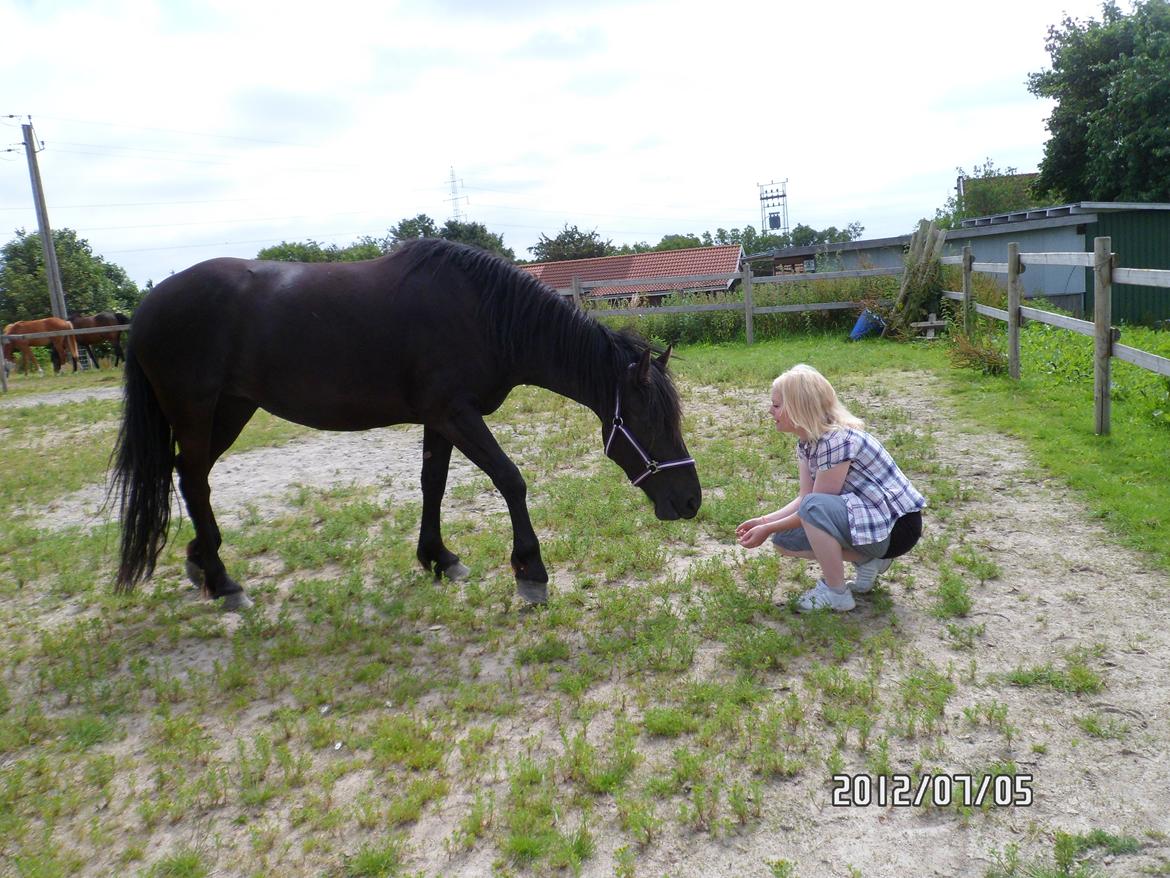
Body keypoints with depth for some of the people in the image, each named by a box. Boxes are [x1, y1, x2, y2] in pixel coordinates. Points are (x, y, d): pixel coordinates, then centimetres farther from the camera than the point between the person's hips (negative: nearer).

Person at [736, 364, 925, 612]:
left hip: (897, 526, -9)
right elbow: (804, 498, 3)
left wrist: (768, 529, -13)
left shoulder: (837, 441, -26)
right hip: (867, 515, 9)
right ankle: (869, 560, 7)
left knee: (816, 507, -32)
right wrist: (763, 521, -4)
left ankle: (836, 594, -14)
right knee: (784, 540, 1)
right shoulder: (808, 442, 2)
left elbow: (813, 506, -21)